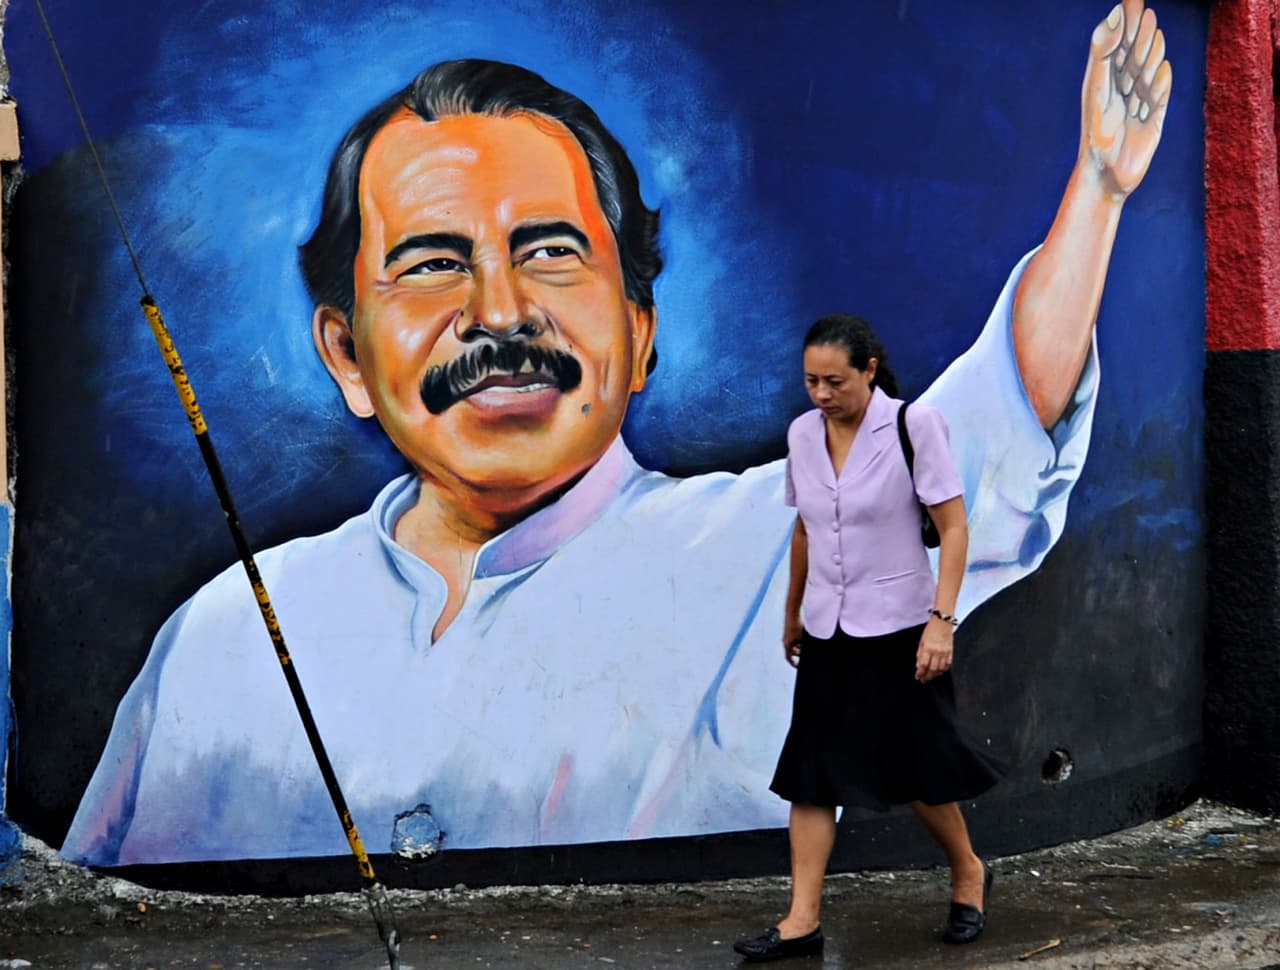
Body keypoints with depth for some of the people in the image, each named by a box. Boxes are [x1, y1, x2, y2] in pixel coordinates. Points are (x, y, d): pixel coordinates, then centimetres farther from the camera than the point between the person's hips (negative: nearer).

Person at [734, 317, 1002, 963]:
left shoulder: (914, 424, -12)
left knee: (914, 769, 6)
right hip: (827, 631, 5)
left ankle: (968, 873, 31)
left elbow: (953, 527, -13)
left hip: (897, 627, -5)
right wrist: (793, 612, 21)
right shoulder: (803, 433, 2)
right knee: (812, 773, 1)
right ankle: (802, 920, 5)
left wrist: (942, 619, -20)